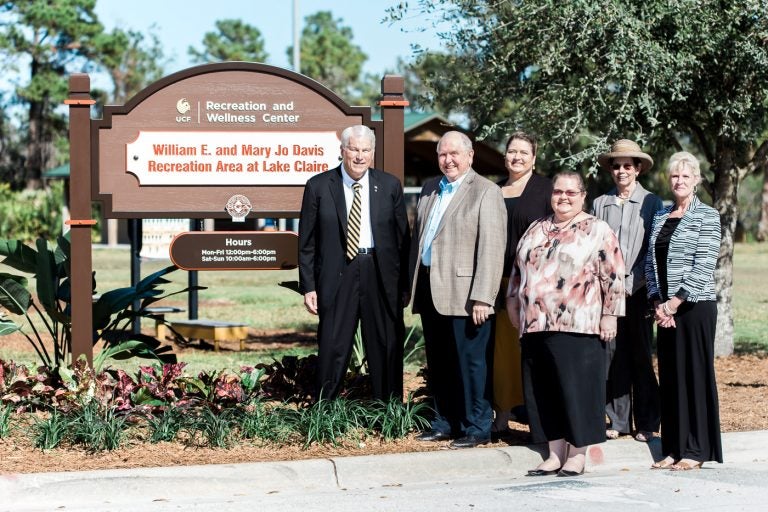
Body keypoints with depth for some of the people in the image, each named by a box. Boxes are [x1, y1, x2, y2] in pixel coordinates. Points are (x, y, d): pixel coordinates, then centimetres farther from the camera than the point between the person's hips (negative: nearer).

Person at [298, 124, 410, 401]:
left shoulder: (389, 185, 5)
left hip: (381, 275, 2)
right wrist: (308, 286, -3)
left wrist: (404, 284, 4)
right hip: (337, 276, -2)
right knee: (332, 350, 1)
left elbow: (403, 238, 7)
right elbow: (307, 242, 2)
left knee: (387, 352, 7)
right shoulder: (318, 187, 0)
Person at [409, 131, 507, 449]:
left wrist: (482, 297, -19)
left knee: (469, 361, -2)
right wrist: (413, 285, 14)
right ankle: (444, 423, 23)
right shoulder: (429, 190, 17)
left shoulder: (486, 192, -6)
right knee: (438, 363, 13)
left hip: (463, 292, -7)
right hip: (430, 289, 7)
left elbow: (491, 248, -13)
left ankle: (476, 428, 6)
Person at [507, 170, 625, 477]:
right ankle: (555, 454, 15)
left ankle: (578, 454, 6)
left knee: (576, 390, -3)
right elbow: (518, 269, 24)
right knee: (544, 392, 7)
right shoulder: (537, 230, 16)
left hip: (577, 326, -6)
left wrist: (609, 315, -11)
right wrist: (513, 301, 20)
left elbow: (614, 277, -6)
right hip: (536, 324, 6)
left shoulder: (597, 231, -2)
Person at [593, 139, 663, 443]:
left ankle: (646, 423, 7)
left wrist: (630, 283, -8)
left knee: (641, 357, 0)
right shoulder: (600, 204, 9)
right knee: (613, 355, 3)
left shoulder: (651, 203, 2)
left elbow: (654, 250, -1)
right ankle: (618, 421, 11)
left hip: (638, 291, -2)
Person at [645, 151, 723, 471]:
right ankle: (673, 448, 13)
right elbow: (651, 262, 11)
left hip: (695, 305, -6)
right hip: (665, 309, 6)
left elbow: (704, 267, -12)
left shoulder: (707, 216, -4)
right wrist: (658, 303, -2)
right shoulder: (660, 217, 13)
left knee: (695, 374, -2)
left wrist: (674, 303, -14)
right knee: (670, 376, 7)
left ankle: (696, 451, 4)